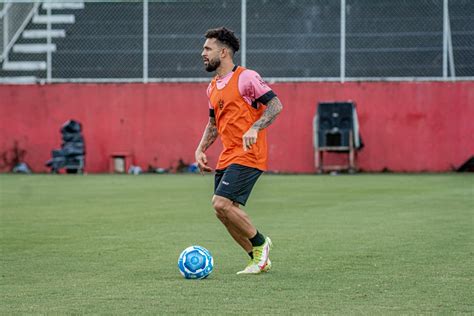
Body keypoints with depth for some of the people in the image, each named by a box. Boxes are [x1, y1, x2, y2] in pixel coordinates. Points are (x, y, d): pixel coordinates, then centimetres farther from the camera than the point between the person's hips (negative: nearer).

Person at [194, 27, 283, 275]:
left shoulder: (245, 77, -9)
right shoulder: (213, 87, 16)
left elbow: (275, 105, -14)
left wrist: (254, 128, -27)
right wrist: (200, 149, 14)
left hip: (247, 155, -9)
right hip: (226, 158, 9)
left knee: (222, 203, -19)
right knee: (224, 210, 4)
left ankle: (260, 243, 1)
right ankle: (259, 259, 17)